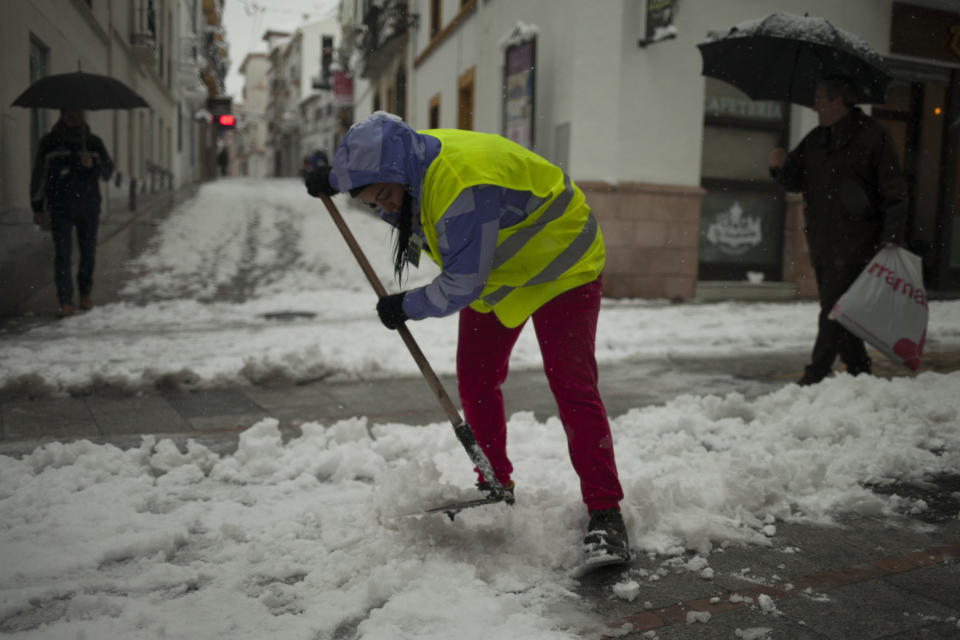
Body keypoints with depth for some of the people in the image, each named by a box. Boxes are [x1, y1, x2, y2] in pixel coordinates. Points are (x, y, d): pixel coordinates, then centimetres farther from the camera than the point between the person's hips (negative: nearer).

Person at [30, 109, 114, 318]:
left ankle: (85, 293, 27)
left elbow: (108, 172, 0)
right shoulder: (49, 142, 3)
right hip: (60, 208, -1)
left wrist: (93, 164, -22)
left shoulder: (94, 142, 7)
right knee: (62, 254, -8)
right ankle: (65, 302, -7)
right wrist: (37, 208, 3)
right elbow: (39, 175, 5)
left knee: (88, 253, 7)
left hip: (89, 208, 2)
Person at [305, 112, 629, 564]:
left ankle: (604, 514, -8)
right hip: (494, 274, 9)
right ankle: (495, 488, 23)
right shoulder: (410, 156, -9)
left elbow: (462, 285, -35)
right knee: (475, 383, 7)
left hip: (558, 269, -9)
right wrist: (335, 180, 6)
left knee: (573, 388, -15)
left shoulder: (463, 187, -39)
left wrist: (406, 307, -18)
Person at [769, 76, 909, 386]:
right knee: (835, 312, 12)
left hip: (855, 244, -7)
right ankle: (860, 373, 23)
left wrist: (892, 239, -15)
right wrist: (781, 165, -6)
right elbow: (795, 182, 17)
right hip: (821, 243, 7)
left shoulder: (873, 136, -5)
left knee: (834, 313, -9)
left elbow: (894, 193, -7)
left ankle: (814, 378, -7)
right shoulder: (815, 139, 15)